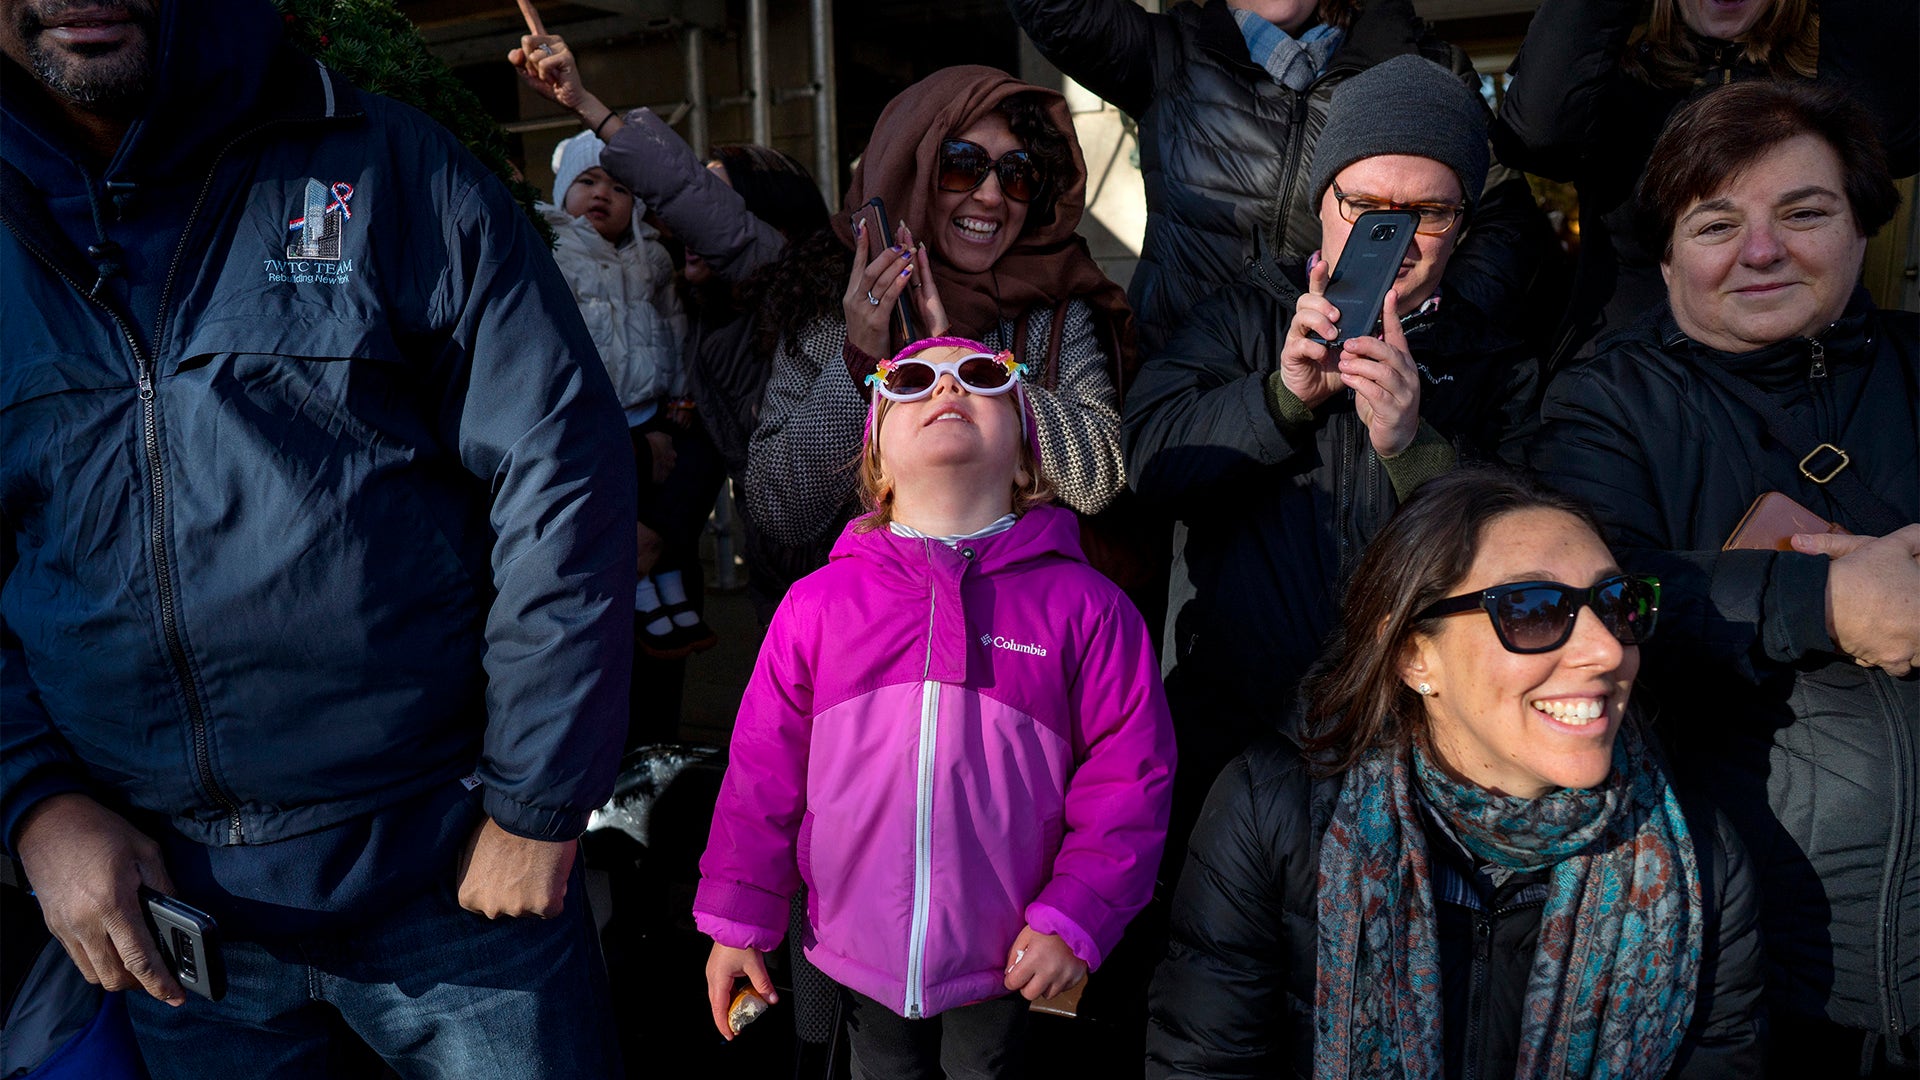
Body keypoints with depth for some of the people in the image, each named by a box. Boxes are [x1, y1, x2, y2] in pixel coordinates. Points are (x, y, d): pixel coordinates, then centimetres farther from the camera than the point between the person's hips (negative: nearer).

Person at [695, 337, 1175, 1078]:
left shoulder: (1083, 605, -9)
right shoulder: (818, 603, -5)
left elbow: (1128, 774, -6)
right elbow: (764, 769, 0)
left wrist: (1076, 920, -9)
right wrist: (737, 919, 3)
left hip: (1004, 959, -1)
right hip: (858, 951, 2)